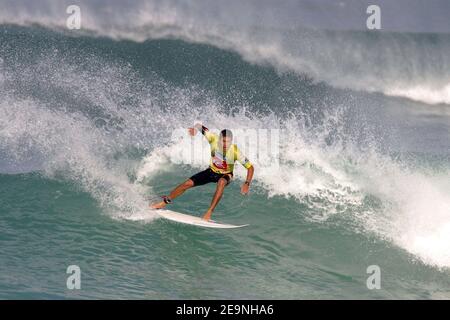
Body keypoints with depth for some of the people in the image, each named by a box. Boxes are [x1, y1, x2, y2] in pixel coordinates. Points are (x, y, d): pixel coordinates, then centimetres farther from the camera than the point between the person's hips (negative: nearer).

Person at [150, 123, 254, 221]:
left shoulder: (235, 151, -33)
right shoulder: (214, 139, -28)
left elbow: (250, 167, -25)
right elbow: (200, 126, -18)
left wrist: (247, 184, -37)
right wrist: (196, 128, -42)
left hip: (225, 175, -3)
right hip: (212, 171, 3)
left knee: (221, 182, -38)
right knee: (188, 183, -4)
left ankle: (209, 212, -35)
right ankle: (165, 202, 15)